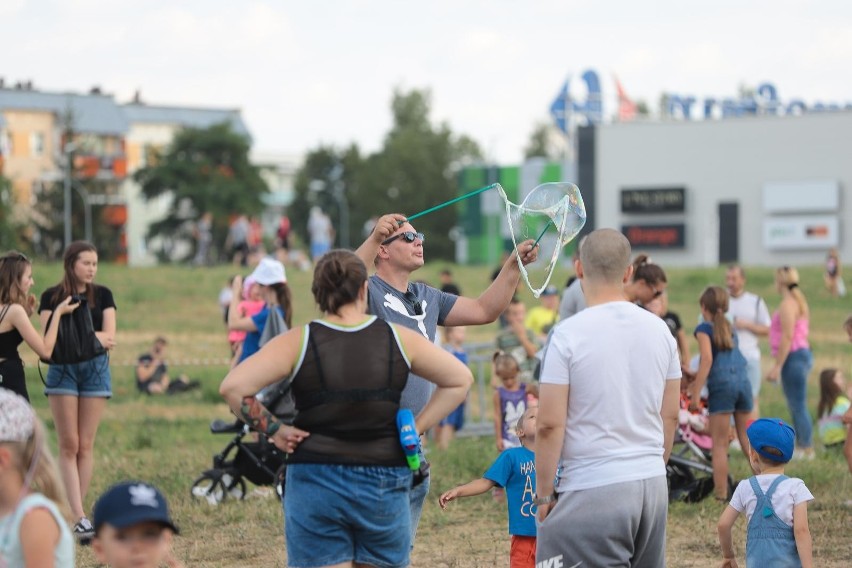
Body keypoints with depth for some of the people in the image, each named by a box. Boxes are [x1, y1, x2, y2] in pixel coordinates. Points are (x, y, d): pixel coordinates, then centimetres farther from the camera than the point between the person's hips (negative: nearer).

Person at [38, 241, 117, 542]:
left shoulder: (102, 295, 6)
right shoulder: (52, 297, 2)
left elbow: (109, 336, -2)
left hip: (95, 369, 2)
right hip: (62, 370, -2)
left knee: (86, 445, 2)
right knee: (69, 445, -6)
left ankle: (75, 512, 8)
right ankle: (79, 516, -12)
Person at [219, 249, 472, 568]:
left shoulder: (297, 343, -5)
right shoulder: (398, 340, 2)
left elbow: (233, 387, -13)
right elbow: (460, 380, 12)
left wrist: (273, 429, -2)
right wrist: (417, 427, 10)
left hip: (315, 483, -2)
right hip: (384, 485, 2)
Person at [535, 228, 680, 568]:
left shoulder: (568, 335, -10)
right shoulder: (658, 330, 7)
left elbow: (550, 425, -12)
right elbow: (670, 416, 14)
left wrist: (543, 494, -3)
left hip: (593, 491, -6)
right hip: (653, 486, 6)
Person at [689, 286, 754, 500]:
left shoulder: (704, 328, 1)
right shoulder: (728, 327, 22)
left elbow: (707, 359, -13)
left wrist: (696, 393, -14)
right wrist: (696, 382, 41)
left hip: (721, 385, -6)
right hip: (743, 381, 6)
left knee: (720, 444, -1)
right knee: (746, 437, 18)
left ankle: (721, 495, -2)